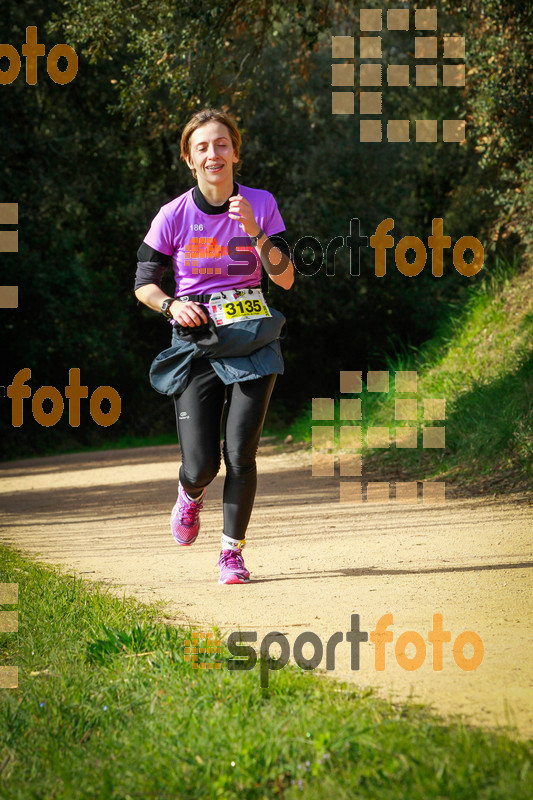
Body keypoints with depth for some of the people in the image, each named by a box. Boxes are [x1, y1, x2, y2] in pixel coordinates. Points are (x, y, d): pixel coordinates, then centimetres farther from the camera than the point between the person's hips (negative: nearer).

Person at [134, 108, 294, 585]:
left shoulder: (261, 204, -1)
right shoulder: (174, 216, -3)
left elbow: (285, 278, -5)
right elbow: (144, 282, 6)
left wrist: (255, 233, -19)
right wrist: (172, 305, -14)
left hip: (251, 341, 0)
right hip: (195, 345, 0)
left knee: (240, 454, -8)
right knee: (201, 465, -6)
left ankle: (233, 551, 9)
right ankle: (191, 494, 32)